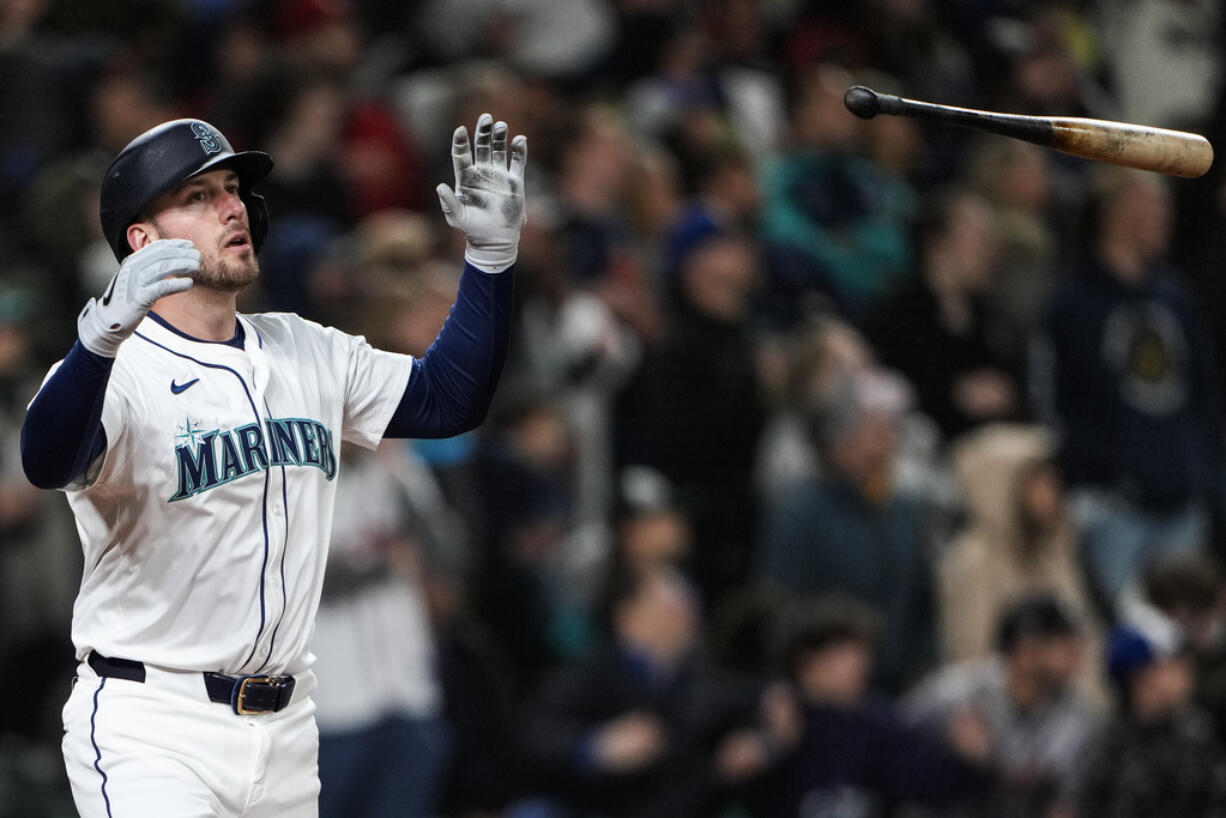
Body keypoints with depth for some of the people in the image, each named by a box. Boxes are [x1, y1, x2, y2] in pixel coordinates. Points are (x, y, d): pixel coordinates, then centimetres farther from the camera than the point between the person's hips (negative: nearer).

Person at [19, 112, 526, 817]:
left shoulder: (307, 355, 13)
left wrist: (492, 254, 6)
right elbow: (47, 462, -31)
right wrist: (104, 335, -49)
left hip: (285, 731, 7)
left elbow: (449, 398, 18)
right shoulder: (119, 370, -11)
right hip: (150, 732, -7)